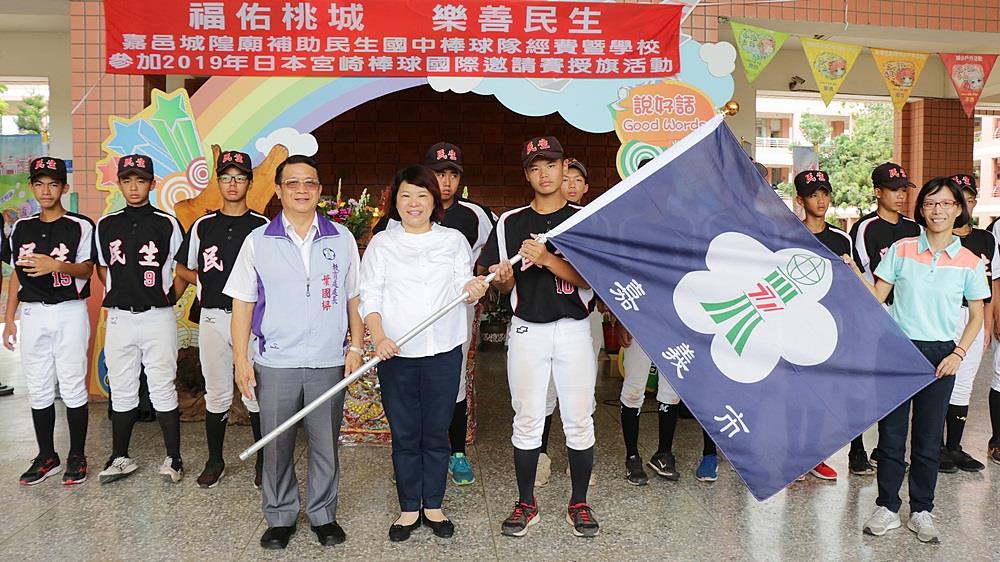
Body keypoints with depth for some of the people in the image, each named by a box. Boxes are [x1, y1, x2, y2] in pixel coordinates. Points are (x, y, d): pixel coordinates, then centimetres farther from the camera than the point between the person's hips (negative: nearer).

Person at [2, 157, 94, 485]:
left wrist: (56, 265, -29)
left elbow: (86, 270, -9)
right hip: (33, 314, 4)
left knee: (72, 387, -1)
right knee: (38, 389, 8)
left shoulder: (80, 226, -2)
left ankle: (77, 457, 10)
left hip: (70, 313, -4)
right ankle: (46, 457, 19)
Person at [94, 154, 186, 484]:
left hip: (158, 318, -3)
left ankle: (173, 459, 10)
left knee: (163, 390, 0)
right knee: (121, 392, 10)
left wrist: (167, 299, 2)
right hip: (119, 318, 3)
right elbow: (103, 269, 19)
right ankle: (120, 458, 21)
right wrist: (117, 297, 10)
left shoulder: (167, 224, -1)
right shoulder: (106, 225, 8)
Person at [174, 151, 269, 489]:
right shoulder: (202, 226, 9)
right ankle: (215, 461, 24)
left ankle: (263, 461, 17)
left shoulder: (263, 227, 1)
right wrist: (210, 282, 1)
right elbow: (182, 269, 17)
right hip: (213, 318, 2)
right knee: (217, 394, 10)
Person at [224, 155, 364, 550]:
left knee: (325, 444, 10)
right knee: (277, 446, 9)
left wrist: (356, 346, 2)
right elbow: (243, 302, 3)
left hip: (329, 363, 1)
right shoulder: (258, 241, 2)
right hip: (274, 364, 0)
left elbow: (355, 298, 8)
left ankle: (323, 515, 26)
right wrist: (240, 358, -2)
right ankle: (280, 517, 25)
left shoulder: (341, 239, 4)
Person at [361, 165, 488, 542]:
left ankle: (433, 506, 23)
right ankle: (409, 509, 21)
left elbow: (464, 289, 7)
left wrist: (472, 289, -18)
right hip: (396, 354, 0)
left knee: (437, 434, 8)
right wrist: (379, 337, -16)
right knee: (404, 435, 7)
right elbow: (370, 297, 0)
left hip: (444, 351, 1)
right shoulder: (381, 243, 5)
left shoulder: (454, 240, 7)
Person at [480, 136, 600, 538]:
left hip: (573, 330, -1)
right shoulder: (509, 222, 6)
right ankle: (526, 504, 21)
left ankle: (579, 504, 21)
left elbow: (588, 279, -10)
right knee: (527, 420, 7)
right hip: (526, 329, 1)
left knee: (578, 420, 5)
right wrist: (501, 278, -17)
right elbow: (502, 285, 6)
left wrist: (546, 259, -23)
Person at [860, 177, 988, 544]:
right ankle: (887, 509, 16)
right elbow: (877, 297, 2)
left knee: (929, 437, 8)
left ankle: (922, 511, 22)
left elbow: (976, 317, 8)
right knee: (891, 433, 4)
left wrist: (958, 354, -4)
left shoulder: (970, 262, 1)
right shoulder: (901, 250, 0)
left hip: (940, 355, 1)